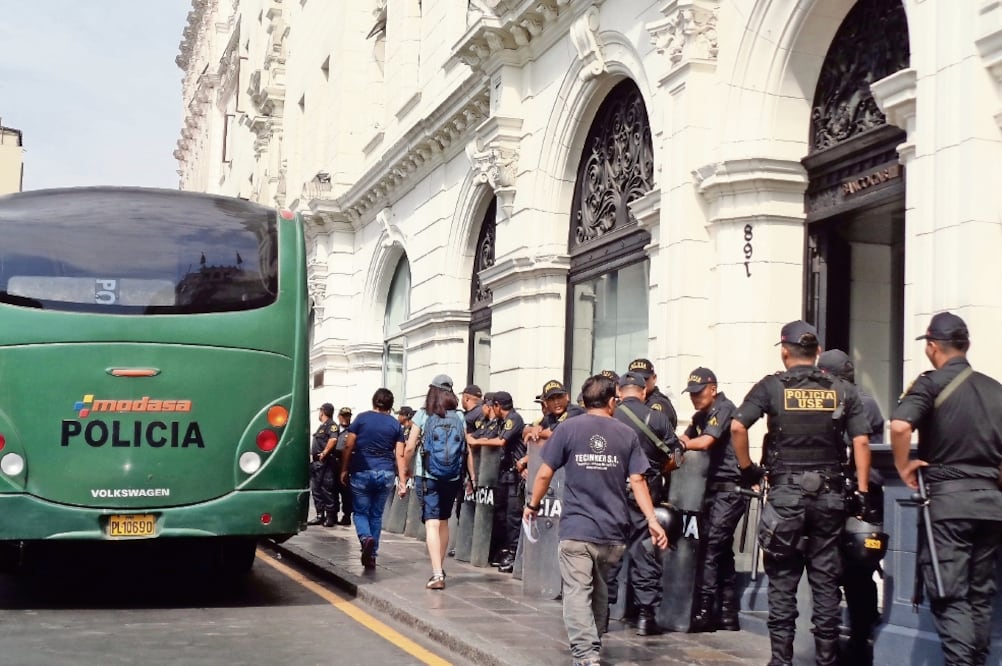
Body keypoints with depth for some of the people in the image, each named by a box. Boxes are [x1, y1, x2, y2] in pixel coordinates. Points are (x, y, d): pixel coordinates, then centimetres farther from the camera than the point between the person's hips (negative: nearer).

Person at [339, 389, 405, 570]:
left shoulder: (362, 418, 0)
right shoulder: (395, 424, 5)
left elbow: (348, 446, -1)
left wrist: (344, 470, 8)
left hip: (362, 472, -2)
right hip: (385, 474, 2)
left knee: (360, 512, 8)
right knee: (376, 514, 12)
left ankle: (366, 537, -21)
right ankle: (371, 556, 13)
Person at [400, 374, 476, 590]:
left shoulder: (422, 415, -2)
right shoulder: (459, 418, 5)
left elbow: (410, 447, -4)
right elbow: (467, 449, 1)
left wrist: (404, 470, 7)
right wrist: (472, 476, 7)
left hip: (427, 475, -3)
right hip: (452, 476, 3)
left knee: (432, 522, -8)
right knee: (443, 521, 18)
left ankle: (437, 574, -19)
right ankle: (439, 569, 28)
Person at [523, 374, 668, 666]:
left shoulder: (567, 428, -2)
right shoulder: (627, 434, 4)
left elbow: (545, 473, -1)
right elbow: (637, 481, -1)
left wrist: (532, 505, 14)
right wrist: (652, 521, 1)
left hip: (576, 529, -3)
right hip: (613, 531, 3)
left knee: (578, 594, -6)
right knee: (599, 592, 21)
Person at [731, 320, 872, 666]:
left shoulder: (771, 386, -1)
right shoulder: (843, 390, 5)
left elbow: (737, 427, -11)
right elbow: (861, 442, -1)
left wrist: (746, 469, 1)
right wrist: (862, 493, 1)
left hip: (786, 491, -2)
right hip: (829, 493, 2)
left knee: (783, 580, 5)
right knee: (826, 580, 7)